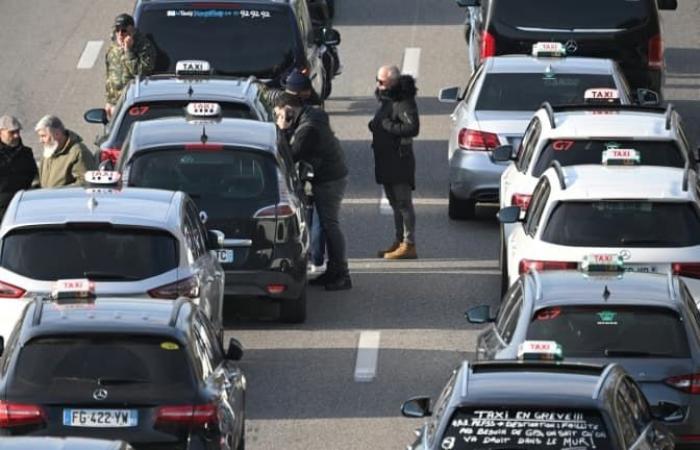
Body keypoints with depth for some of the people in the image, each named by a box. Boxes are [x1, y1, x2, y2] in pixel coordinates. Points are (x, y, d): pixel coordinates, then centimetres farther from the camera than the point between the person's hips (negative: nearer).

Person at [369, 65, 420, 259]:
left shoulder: (403, 103, -16)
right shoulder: (386, 101, 15)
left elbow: (412, 128, -25)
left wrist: (386, 125, -21)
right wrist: (376, 126, 4)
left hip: (400, 161, -10)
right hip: (387, 161, 10)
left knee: (403, 203, -8)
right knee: (395, 203, 16)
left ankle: (409, 245, -6)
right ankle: (399, 241, 25)